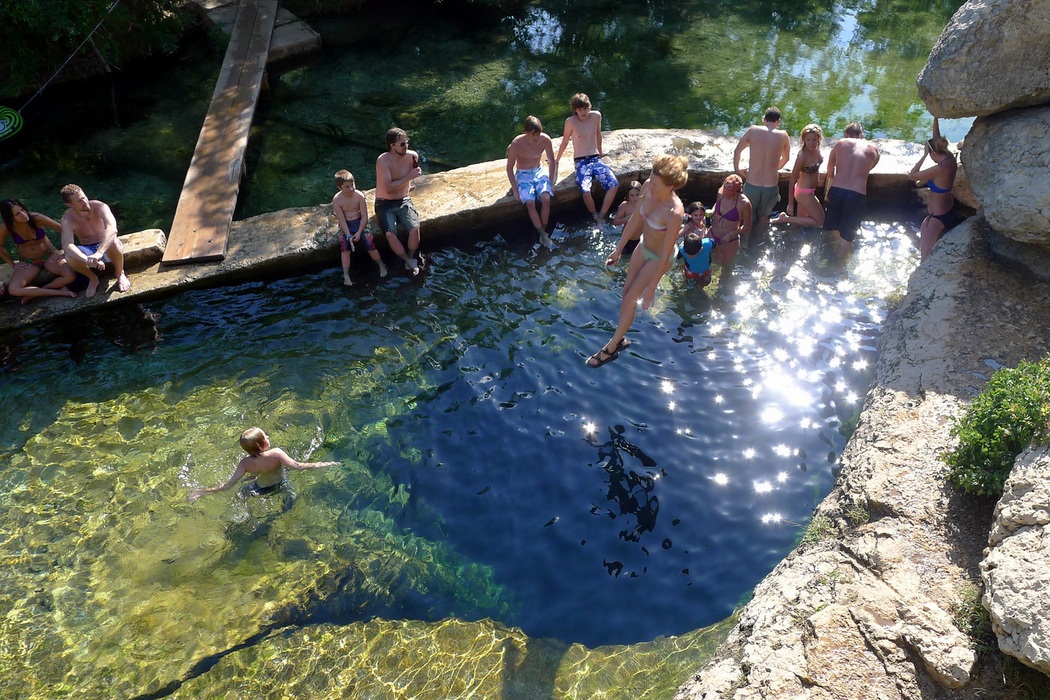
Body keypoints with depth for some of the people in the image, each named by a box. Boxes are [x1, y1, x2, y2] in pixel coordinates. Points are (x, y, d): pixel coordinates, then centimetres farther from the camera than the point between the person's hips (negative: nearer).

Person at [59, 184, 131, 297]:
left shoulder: (99, 207, -21)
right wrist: (87, 260, -51)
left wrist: (99, 253, -53)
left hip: (107, 248, -2)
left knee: (113, 242, -37)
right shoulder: (67, 219, -17)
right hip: (88, 252, 2)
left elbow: (112, 229, -39)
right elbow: (67, 245, -31)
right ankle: (92, 279, 0)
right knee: (70, 257, -31)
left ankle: (120, 273, -8)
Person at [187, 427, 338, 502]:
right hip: (281, 485, 0)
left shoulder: (245, 464, -32)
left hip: (261, 490, 0)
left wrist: (201, 492, -25)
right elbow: (297, 466, -40)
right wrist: (322, 464, -31)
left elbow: (228, 484, -31)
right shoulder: (276, 454, -39)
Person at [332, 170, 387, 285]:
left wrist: (359, 232, -21)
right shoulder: (337, 200, -13)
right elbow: (342, 220, -14)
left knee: (369, 240, -20)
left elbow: (364, 216, -10)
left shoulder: (359, 196, -12)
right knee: (344, 243, -24)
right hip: (345, 226, 0)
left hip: (359, 222, 0)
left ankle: (381, 265, 4)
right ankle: (346, 275, -21)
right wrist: (349, 236, -24)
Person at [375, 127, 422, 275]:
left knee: (415, 228, -25)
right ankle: (410, 262, -6)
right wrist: (409, 176, -21)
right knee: (390, 234, -28)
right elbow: (388, 188, -23)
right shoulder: (383, 161, -18)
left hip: (404, 201, 3)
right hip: (385, 204, -3)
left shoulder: (412, 156, -4)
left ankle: (410, 260, -1)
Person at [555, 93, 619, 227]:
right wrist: (557, 159, 18)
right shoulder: (570, 122, -9)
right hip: (581, 162, -4)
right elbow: (565, 141, 6)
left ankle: (602, 216, -8)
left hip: (596, 159, 4)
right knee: (586, 191, -31)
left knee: (614, 185, -22)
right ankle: (596, 217, -3)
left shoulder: (596, 116, 1)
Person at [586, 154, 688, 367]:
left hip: (658, 258, -6)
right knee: (626, 292, 18)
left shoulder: (674, 212, -38)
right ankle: (621, 338, 42)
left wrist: (652, 286, -20)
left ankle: (611, 348, 26)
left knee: (629, 300, 5)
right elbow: (635, 220, -3)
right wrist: (619, 249, 4)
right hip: (643, 247, 6)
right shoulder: (648, 187, -20)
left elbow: (666, 254, -28)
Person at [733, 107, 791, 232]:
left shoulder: (753, 130, -3)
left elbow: (737, 152, 9)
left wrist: (737, 169, 26)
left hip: (751, 185, -1)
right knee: (763, 218, 24)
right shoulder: (783, 135, -2)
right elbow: (785, 158, 16)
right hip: (771, 187, 1)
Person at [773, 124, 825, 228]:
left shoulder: (815, 150, -4)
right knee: (820, 222, -1)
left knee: (802, 220, 20)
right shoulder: (802, 156, -26)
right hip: (805, 193, -9)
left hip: (810, 191, 9)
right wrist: (790, 204, -17)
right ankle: (786, 219, -3)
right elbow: (792, 180, -21)